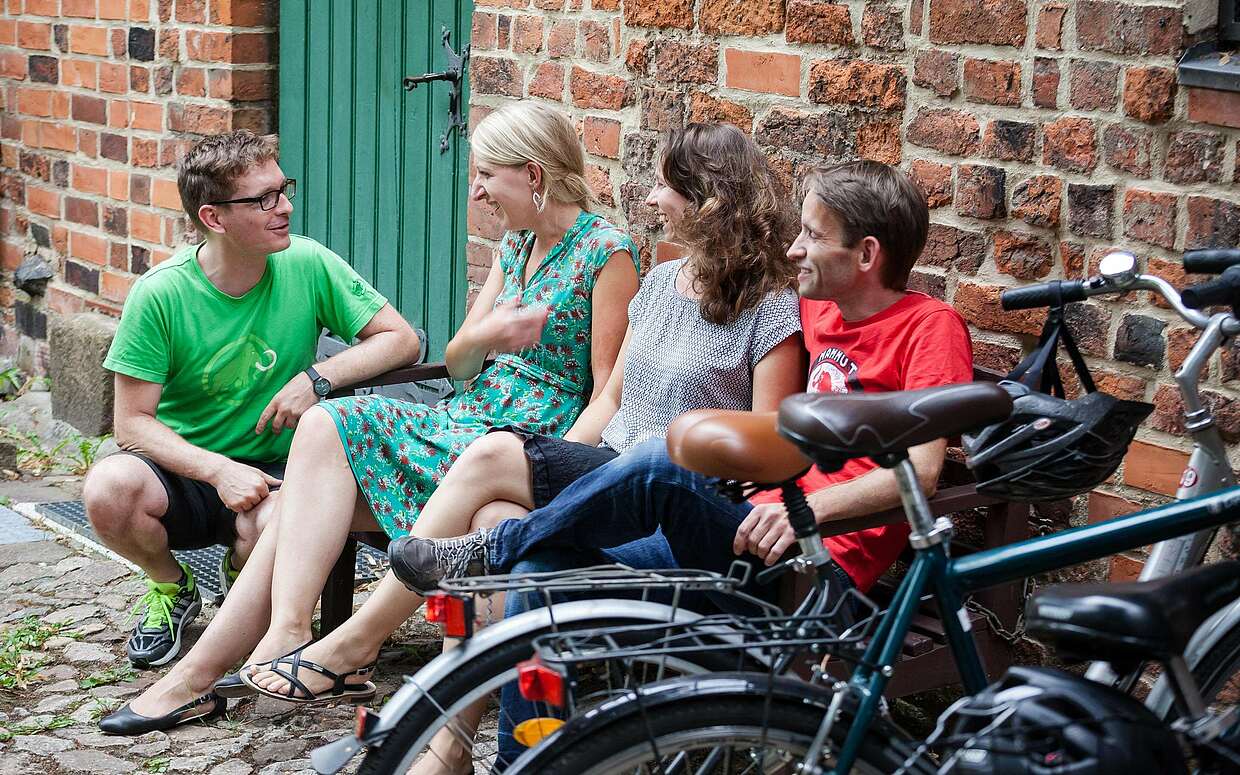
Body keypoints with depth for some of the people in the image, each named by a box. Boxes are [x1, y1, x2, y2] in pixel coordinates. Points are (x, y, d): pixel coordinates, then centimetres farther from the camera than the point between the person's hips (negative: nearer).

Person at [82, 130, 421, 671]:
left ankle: (241, 576, 7)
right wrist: (219, 471, -26)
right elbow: (132, 422, -11)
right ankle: (172, 588, 4)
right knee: (109, 490, -32)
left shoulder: (307, 265, -8)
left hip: (272, 469, 0)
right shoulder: (160, 293, -13)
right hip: (185, 464, 0)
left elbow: (401, 339, -4)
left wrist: (319, 376, -20)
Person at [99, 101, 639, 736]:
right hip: (469, 422, 8)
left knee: (331, 429, -19)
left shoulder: (607, 250, -7)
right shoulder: (516, 245, 18)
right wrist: (483, 335, -9)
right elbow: (456, 364, 14)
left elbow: (610, 391, -12)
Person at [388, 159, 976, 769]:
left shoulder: (930, 326, -5)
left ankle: (494, 547, -8)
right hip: (767, 529, 8)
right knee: (543, 570, -8)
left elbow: (922, 471, -18)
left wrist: (812, 507, -29)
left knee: (660, 465, -31)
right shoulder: (818, 309, 17)